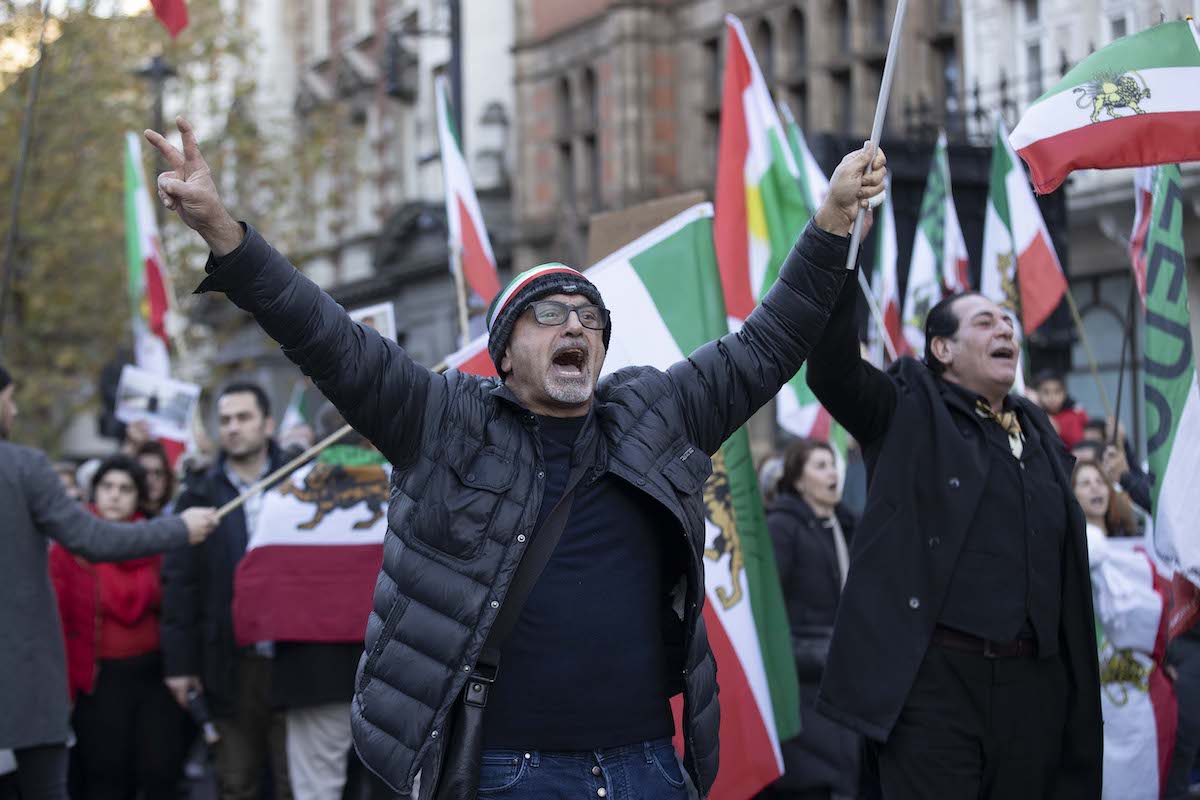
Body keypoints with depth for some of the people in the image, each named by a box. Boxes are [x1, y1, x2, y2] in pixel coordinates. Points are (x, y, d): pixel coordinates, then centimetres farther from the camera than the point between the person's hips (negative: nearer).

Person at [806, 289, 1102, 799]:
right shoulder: (909, 410, 3)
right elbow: (832, 367, -15)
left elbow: (1066, 575, 20)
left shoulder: (1038, 433, 19)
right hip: (933, 677, -5)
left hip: (1032, 683, 6)